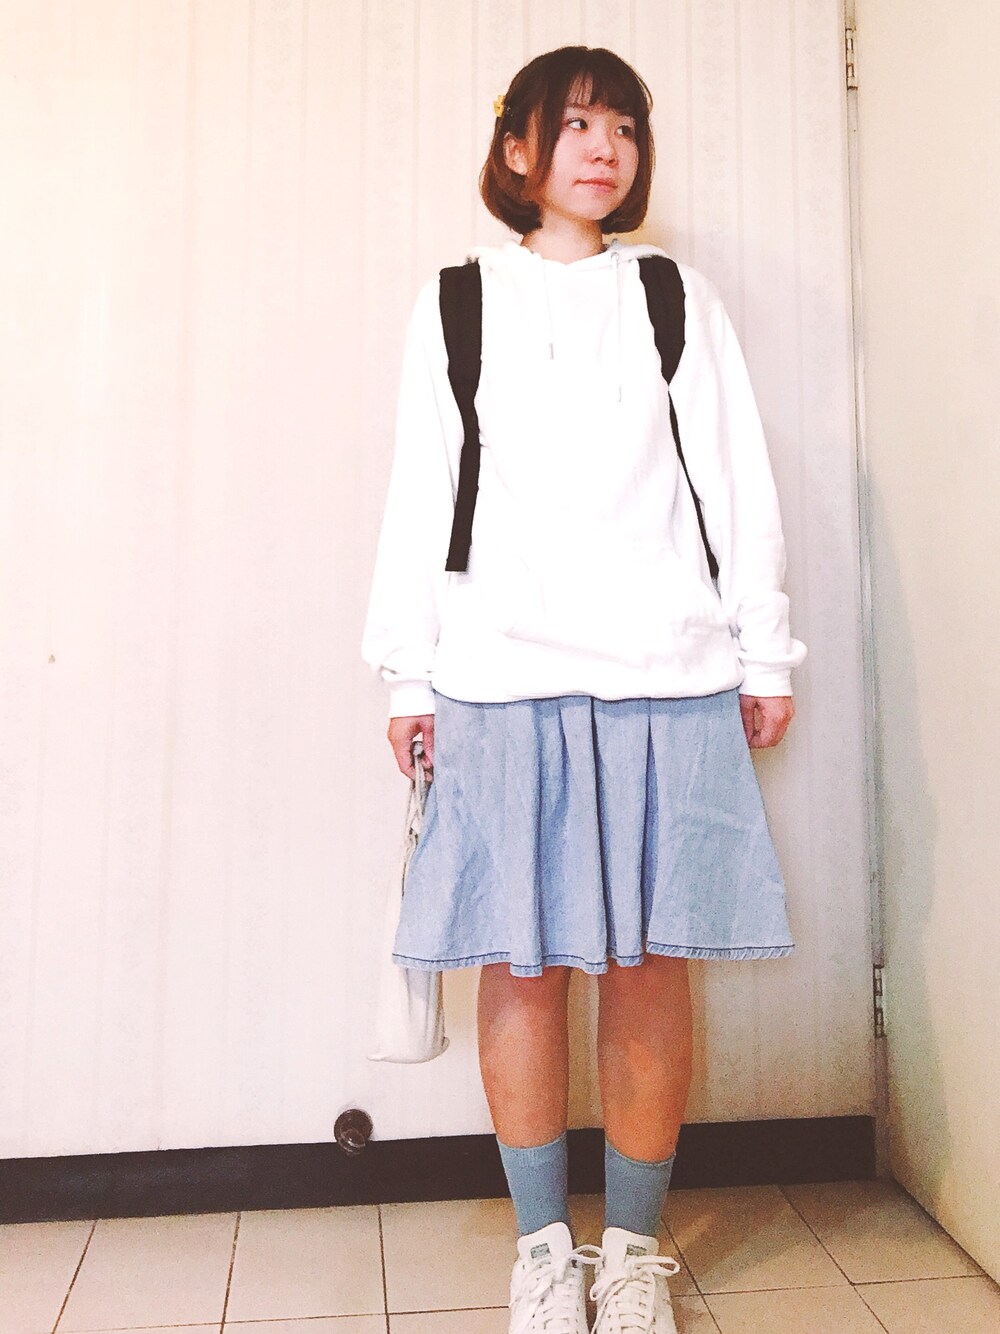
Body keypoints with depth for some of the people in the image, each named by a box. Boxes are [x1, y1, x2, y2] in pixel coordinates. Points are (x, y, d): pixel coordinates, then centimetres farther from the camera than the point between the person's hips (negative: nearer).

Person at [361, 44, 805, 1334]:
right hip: (503, 673, 0)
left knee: (650, 962, 2)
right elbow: (421, 492, 9)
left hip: (669, 673, 1)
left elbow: (736, 479, 12)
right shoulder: (454, 302, 14)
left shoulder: (678, 296, 16)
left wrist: (764, 652, 8)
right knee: (522, 964, 1)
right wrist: (407, 670, 4)